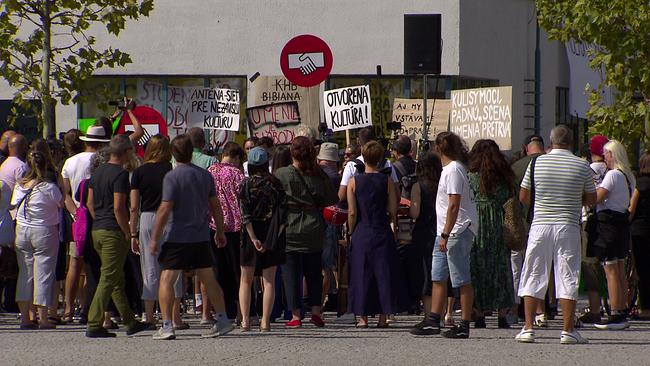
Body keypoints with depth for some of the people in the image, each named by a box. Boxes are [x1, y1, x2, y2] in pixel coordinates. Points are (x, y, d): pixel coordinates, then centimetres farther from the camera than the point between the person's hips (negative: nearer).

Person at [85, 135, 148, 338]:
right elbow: (119, 208, -19)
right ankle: (94, 325, -9)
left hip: (97, 231, 9)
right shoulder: (120, 174, -14)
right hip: (114, 232, -9)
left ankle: (130, 322, 25)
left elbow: (90, 203, 16)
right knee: (108, 279, -6)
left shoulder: (97, 172, 12)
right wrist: (128, 233, -12)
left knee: (117, 279, 16)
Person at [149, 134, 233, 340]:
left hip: (178, 237, -5)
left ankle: (167, 326, -11)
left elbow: (165, 209, -15)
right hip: (202, 238, 5)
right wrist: (220, 231, 23)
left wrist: (154, 238, -9)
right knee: (209, 279, 15)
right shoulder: (205, 175, 6)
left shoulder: (172, 177, -11)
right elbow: (215, 206, 12)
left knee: (167, 280, -3)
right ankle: (223, 320, 19)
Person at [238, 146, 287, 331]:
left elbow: (245, 215, -13)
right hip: (273, 234, 1)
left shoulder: (246, 184, -6)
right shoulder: (276, 184, -1)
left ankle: (245, 320, 1)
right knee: (269, 281, 5)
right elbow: (283, 212, -4)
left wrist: (254, 238, -14)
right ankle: (265, 321, 0)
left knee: (246, 280, 10)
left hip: (252, 233, -1)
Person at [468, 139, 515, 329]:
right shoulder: (505, 177, 5)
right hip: (500, 228, 3)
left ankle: (479, 315, 0)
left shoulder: (472, 177, -5)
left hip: (477, 227, -3)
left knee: (477, 270, 3)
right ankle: (502, 316, 5)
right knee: (501, 269, 8)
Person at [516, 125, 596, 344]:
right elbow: (592, 199, 6)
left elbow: (523, 197, 6)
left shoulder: (537, 163, 1)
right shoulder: (582, 166, -1)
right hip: (568, 227, -1)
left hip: (540, 225, 1)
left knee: (533, 277, 7)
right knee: (567, 277, 3)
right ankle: (568, 331, 1)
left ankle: (528, 328, 4)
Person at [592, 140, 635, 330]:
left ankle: (615, 315, -9)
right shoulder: (629, 176, 13)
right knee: (620, 271, 12)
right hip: (623, 223, 9)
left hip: (609, 223, -9)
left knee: (611, 271, -7)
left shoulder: (613, 174, -13)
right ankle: (623, 313, 15)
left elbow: (597, 198, -18)